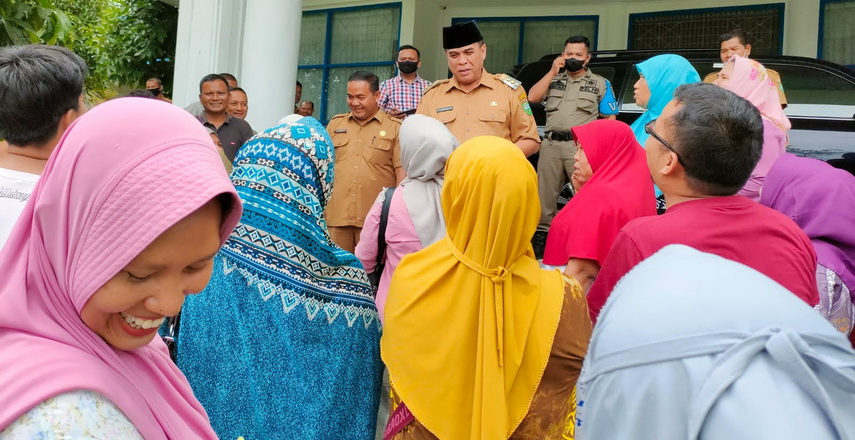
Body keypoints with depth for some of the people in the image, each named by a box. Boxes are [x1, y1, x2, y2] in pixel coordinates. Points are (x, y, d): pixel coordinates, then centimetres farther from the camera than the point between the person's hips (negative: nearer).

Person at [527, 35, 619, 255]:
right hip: (551, 144, 3)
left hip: (581, 145, -3)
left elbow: (610, 119, 8)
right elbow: (532, 97, 2)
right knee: (544, 192, 7)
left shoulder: (600, 84, 11)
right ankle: (542, 233, 19)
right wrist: (552, 71, 0)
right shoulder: (554, 79, 18)